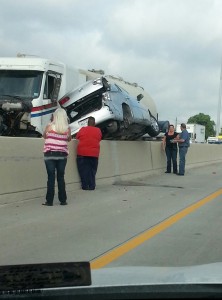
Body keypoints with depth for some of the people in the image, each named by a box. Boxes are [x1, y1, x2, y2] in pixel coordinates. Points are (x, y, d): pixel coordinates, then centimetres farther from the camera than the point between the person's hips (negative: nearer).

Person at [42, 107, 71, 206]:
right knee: (61, 177, 10)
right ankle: (63, 200, 12)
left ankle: (49, 201, 0)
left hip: (50, 154, -2)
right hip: (62, 155, 2)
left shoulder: (49, 126, -6)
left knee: (51, 177, 0)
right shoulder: (67, 128, -2)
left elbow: (44, 136, 10)